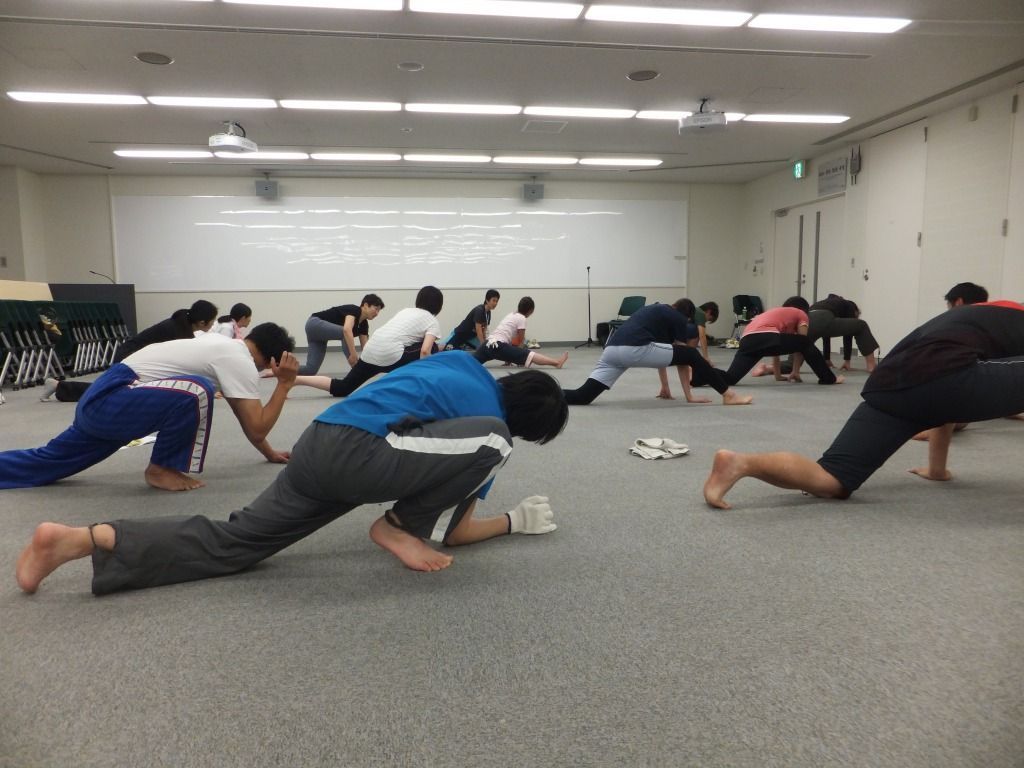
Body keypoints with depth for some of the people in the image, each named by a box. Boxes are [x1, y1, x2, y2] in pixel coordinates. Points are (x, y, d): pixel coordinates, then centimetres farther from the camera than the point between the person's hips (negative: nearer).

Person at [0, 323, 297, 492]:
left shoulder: (224, 345, 14)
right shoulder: (240, 361, -14)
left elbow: (246, 415, 23)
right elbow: (256, 428, -17)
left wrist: (270, 453, 27)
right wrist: (284, 384, -8)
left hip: (98, 398, 10)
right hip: (110, 400, -10)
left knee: (50, 460, 23)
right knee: (196, 393, -30)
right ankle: (162, 469, -9)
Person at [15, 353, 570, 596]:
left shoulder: (465, 365, 21)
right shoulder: (496, 423, 2)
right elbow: (456, 533, 7)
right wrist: (521, 521, 22)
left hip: (320, 442, 8)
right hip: (357, 454, -8)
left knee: (232, 540, 10)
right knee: (490, 441, -12)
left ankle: (81, 539, 4)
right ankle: (403, 527, 3)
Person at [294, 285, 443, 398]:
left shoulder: (406, 311, 31)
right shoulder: (432, 321, 8)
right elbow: (425, 352, -9)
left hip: (370, 353, 7)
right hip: (391, 357, -7)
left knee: (343, 388, 22)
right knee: (432, 349, 13)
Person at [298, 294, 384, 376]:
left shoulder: (363, 324, 4)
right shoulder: (354, 310, -21)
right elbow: (346, 330, -41)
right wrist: (353, 354, -45)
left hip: (319, 335, 9)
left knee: (311, 369, -3)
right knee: (346, 334, -29)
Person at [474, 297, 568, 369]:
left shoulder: (511, 315, 26)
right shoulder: (522, 318, 1)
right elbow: (521, 341, 6)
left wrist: (508, 358, 35)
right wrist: (520, 359, 18)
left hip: (487, 345, 9)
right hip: (498, 346, -9)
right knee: (529, 354, -20)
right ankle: (556, 362, -34)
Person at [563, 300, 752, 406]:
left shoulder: (656, 310, 38)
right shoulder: (678, 319, 16)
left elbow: (663, 353, 42)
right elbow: (681, 359, 17)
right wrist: (689, 396, 24)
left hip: (612, 350, 7)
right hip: (635, 349, -7)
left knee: (582, 396, 1)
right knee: (692, 355, 7)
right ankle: (728, 395, 12)